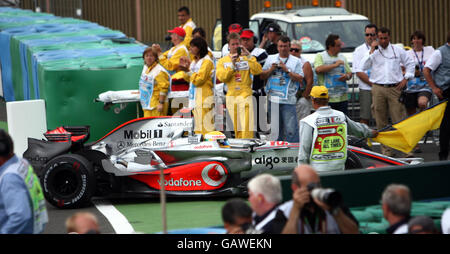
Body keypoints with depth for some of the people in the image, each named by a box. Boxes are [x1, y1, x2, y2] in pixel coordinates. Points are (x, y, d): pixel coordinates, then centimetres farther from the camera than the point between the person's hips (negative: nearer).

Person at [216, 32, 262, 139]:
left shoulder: (247, 59, 10)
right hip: (231, 95, 2)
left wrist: (249, 56, -11)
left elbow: (257, 71, -6)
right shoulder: (223, 61, 13)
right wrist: (232, 64, -11)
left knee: (247, 125, -14)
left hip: (245, 95, -2)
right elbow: (221, 77, -2)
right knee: (236, 127, 4)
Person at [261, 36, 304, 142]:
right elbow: (262, 76, 13)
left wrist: (287, 70, -11)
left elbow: (300, 78, -4)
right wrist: (271, 69, -4)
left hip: (288, 100, -4)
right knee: (275, 128, 11)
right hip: (273, 99, 4)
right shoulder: (270, 59, 14)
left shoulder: (296, 61, 5)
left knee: (291, 129, -11)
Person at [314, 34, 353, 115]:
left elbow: (349, 73, 20)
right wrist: (335, 65, -15)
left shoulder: (342, 57, 17)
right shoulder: (320, 56, 1)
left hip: (342, 98, 4)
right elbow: (318, 69, -18)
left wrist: (347, 76, -5)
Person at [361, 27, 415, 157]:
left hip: (395, 88, -1)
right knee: (381, 122, 1)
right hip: (378, 89, 1)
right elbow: (363, 67, -3)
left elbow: (410, 64, 18)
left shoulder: (398, 51, 10)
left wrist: (405, 78, 7)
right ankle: (386, 150, 7)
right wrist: (372, 51, -6)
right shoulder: (373, 52, 9)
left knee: (399, 119, -8)